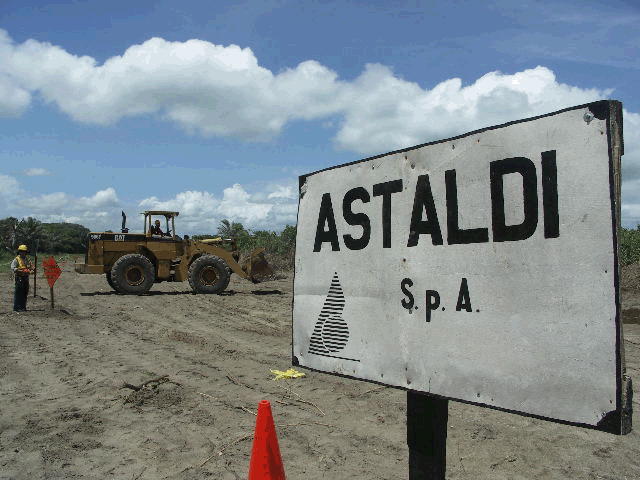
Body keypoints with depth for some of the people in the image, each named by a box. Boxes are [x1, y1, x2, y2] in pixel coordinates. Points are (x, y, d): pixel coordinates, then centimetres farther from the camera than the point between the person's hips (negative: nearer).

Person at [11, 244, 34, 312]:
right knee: (18, 293, -7)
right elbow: (13, 268, -14)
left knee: (25, 293, 10)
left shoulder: (27, 259, 14)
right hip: (19, 278, -6)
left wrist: (31, 271, -6)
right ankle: (17, 307, -3)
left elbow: (31, 267, 17)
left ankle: (23, 307, 17)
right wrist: (21, 271, -25)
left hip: (26, 278, 6)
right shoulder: (16, 260, -4)